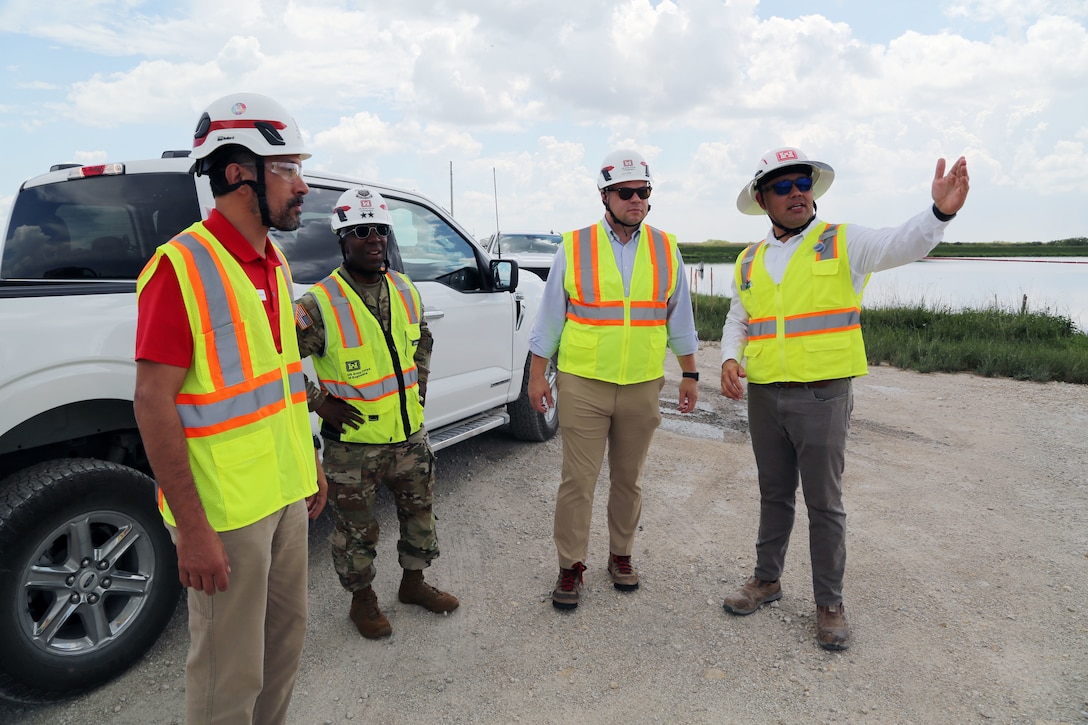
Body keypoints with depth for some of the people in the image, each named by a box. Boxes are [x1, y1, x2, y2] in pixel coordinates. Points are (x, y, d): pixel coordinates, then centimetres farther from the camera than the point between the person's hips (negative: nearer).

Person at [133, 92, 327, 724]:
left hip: (286, 495, 8)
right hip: (226, 511, -8)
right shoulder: (183, 266, -17)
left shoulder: (275, 263, 9)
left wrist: (310, 464, 18)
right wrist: (192, 529, -21)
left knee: (287, 639, 22)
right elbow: (154, 403, -19)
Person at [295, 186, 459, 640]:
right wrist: (320, 404, -16)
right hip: (352, 443, -6)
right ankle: (362, 599, 33)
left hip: (409, 433, 6)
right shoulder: (319, 304, -17)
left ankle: (413, 582, 41)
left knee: (420, 509, 19)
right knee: (357, 528, 10)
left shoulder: (406, 291, 4)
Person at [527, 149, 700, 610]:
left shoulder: (665, 251, 5)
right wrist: (537, 375, 2)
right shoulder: (575, 248, -2)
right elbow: (550, 317, 3)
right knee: (577, 481, 2)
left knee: (628, 480, 14)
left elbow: (679, 318, 12)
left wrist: (689, 375, 12)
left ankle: (621, 556, 33)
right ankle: (571, 567, 18)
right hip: (583, 386, -2)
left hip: (643, 387, 2)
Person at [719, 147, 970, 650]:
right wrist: (730, 359, -3)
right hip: (764, 397, 4)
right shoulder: (749, 261, 10)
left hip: (822, 395, -4)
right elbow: (737, 320, 17)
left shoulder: (843, 243, -2)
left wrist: (939, 212, -39)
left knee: (824, 503, 5)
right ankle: (767, 579, 33)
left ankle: (829, 603, 21)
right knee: (774, 494, 17)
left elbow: (902, 244, -18)